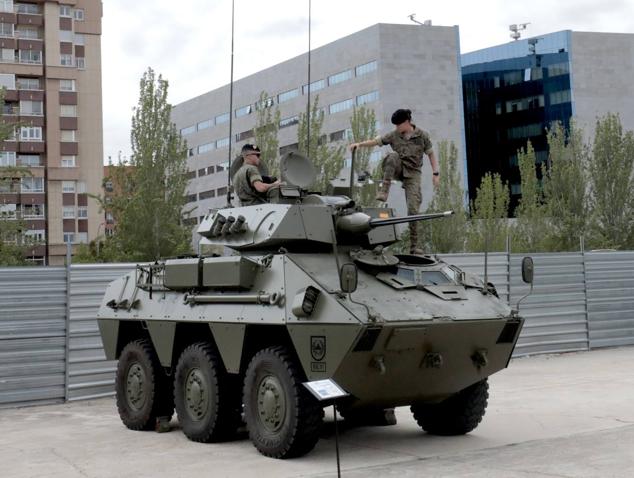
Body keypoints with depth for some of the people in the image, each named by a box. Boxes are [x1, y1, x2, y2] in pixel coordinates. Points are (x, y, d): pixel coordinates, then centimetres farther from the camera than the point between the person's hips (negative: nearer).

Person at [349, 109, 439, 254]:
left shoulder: (422, 135, -3)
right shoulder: (394, 135, -1)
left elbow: (431, 154, 2)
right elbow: (375, 141, -3)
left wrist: (435, 173, -4)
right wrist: (359, 144, -19)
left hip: (412, 174, -1)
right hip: (398, 170, 1)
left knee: (413, 209, -10)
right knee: (393, 156, -34)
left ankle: (414, 246, -2)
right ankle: (384, 191, -32)